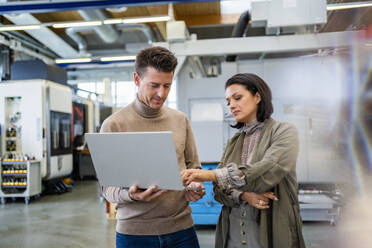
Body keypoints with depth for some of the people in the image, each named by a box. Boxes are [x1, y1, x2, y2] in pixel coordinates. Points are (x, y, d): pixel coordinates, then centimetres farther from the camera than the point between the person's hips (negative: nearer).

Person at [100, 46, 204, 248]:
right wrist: (130, 194, -23)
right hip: (134, 232, -2)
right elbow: (107, 186, -4)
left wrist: (195, 186, -7)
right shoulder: (113, 125, -6)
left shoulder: (181, 120, 4)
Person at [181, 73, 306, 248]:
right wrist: (243, 196, -17)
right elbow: (220, 190, 4)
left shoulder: (284, 132, -5)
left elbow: (268, 171, -22)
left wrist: (212, 174, -28)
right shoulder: (234, 142, 8)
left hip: (272, 233, -4)